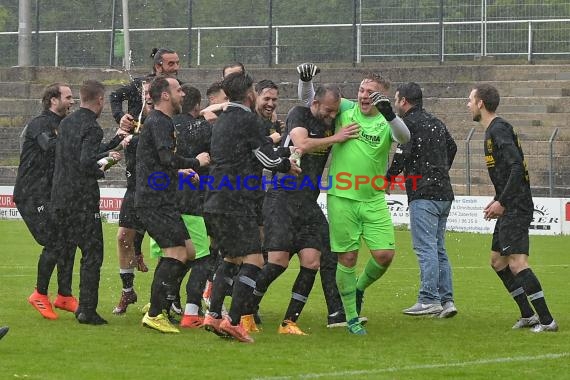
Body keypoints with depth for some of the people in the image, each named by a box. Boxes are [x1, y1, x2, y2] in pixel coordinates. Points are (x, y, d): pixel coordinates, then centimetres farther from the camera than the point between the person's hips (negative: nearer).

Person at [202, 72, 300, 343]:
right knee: (253, 260, -9)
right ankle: (233, 321, -18)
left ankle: (213, 315, 15)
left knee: (231, 258, 21)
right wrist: (288, 165, 13)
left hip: (214, 201, 9)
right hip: (235, 202, -9)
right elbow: (268, 159, -7)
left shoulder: (221, 121, 18)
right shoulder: (247, 120, -9)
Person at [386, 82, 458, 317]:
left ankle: (429, 300, -14)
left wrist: (387, 179, -2)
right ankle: (447, 300, 6)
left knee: (425, 247, -10)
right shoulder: (436, 123, 19)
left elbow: (402, 156, -15)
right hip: (444, 193, 8)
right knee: (438, 248, 11)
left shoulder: (410, 123, -7)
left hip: (423, 194, -8)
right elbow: (452, 148, 31)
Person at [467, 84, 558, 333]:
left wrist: (502, 202, -21)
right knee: (497, 260, 15)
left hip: (516, 209, -11)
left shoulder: (499, 130, -14)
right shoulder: (493, 130, 18)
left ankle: (547, 320, -16)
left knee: (517, 263, -15)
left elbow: (517, 167, -23)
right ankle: (528, 315, 18)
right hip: (510, 208, 11)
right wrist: (498, 200, 18)